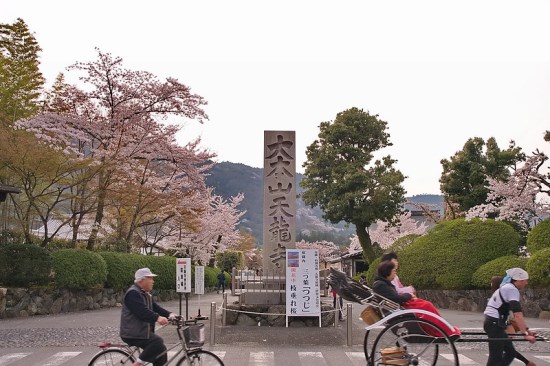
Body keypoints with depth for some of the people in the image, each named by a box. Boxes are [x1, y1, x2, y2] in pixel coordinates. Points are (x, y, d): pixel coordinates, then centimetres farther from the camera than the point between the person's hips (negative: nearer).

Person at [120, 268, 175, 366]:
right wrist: (157, 318, -41)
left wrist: (169, 314, -6)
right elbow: (142, 311, -29)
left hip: (143, 331, 10)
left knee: (161, 351, 5)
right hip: (133, 334, -10)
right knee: (157, 342, -27)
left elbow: (155, 307, 10)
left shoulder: (146, 294, 18)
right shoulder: (133, 293, -16)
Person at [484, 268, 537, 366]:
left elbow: (516, 313, 20)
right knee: (495, 357, -7)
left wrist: (526, 330, 17)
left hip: (495, 324, 10)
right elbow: (517, 314, -24)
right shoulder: (512, 289, -14)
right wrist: (525, 334, -28)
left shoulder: (507, 288, 17)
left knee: (511, 352, 14)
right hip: (495, 324, -10)